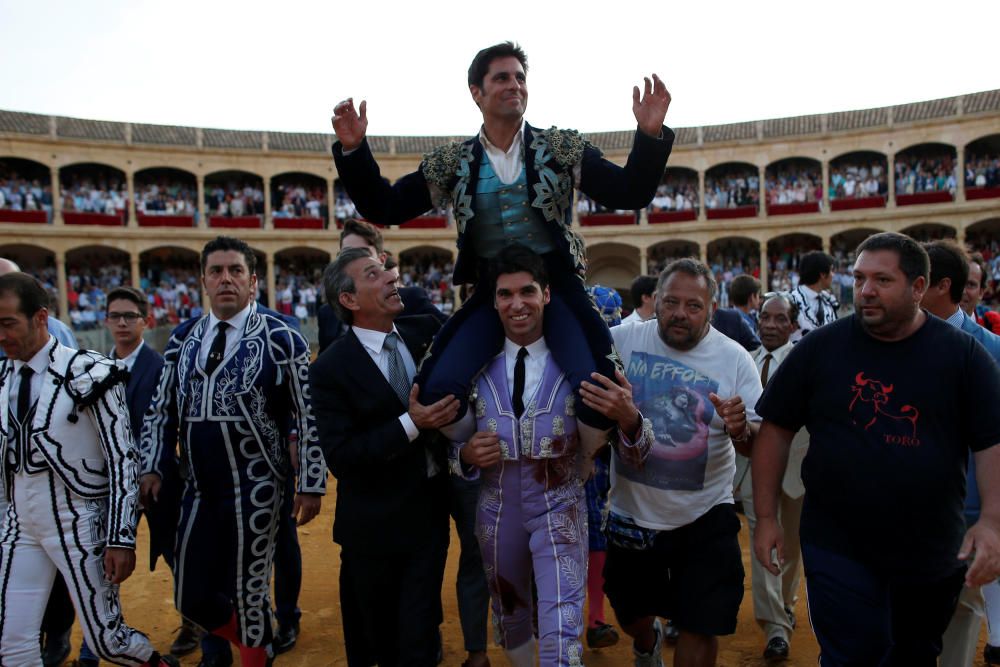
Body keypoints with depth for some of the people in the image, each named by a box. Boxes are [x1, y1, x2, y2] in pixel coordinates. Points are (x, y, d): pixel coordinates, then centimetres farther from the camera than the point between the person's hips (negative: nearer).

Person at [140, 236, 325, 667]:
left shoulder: (280, 338, -8)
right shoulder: (182, 340, 8)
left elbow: (309, 417, -8)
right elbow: (160, 411, 14)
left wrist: (311, 484, -10)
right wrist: (154, 469, 5)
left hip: (255, 490, -5)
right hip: (198, 489, 5)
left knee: (248, 595, 6)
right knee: (192, 598, 12)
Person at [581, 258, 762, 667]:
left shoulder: (734, 359, -10)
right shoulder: (621, 341, -13)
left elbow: (759, 444, -12)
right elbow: (593, 416, -6)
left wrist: (741, 430, -34)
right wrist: (624, 419, -27)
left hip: (705, 518, -1)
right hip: (631, 514, 1)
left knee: (699, 630, 6)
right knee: (630, 617, 22)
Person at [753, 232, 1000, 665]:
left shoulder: (964, 355, -4)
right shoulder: (819, 348, -6)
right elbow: (776, 431, -2)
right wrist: (766, 517, -5)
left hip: (933, 555, 2)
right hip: (838, 548, -2)